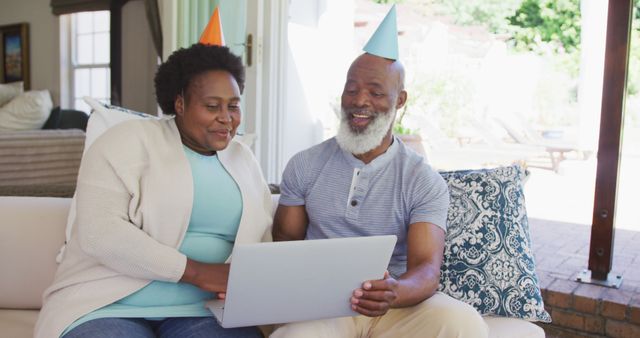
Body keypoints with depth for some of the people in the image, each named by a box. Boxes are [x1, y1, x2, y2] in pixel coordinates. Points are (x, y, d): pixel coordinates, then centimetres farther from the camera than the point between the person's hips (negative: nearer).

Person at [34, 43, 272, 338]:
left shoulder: (243, 159, 12)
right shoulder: (129, 140, -5)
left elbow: (261, 238, 13)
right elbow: (99, 231, -16)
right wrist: (196, 271, -20)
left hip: (199, 310, 4)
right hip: (109, 307, -3)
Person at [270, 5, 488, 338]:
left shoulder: (425, 182, -4)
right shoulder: (304, 166, 3)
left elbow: (427, 268, -13)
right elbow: (286, 243, 8)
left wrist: (395, 293, -37)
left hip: (399, 304, 0)